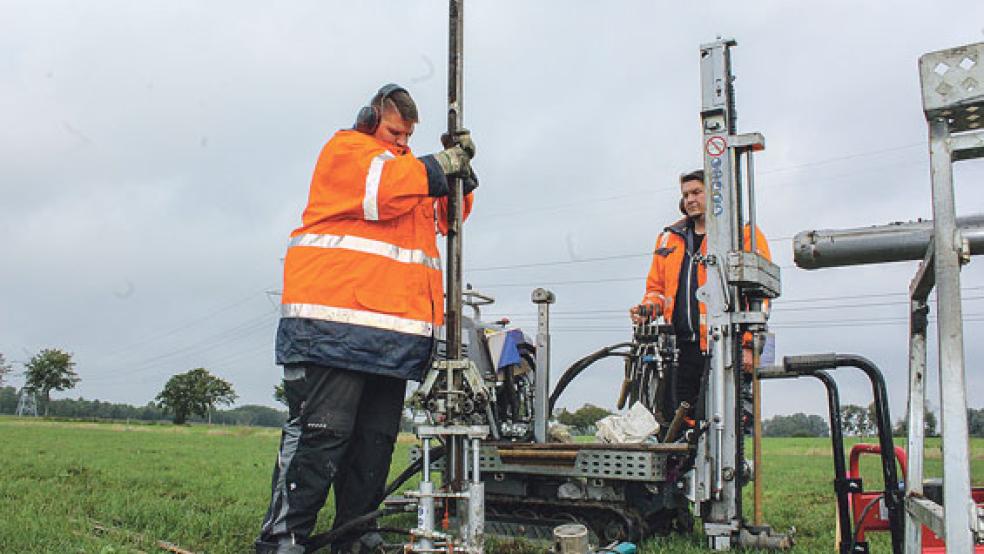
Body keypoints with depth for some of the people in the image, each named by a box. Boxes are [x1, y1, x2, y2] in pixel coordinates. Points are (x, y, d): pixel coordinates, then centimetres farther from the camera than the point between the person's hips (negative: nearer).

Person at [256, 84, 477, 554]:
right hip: (336, 322, -8)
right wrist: (438, 166, -2)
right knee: (322, 432, -12)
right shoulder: (346, 149, 5)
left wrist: (460, 172, 9)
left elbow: (448, 216, 26)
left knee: (376, 440, 7)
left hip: (395, 331, 8)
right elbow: (383, 189, -14)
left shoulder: (411, 167, 30)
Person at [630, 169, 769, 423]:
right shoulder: (669, 237, 21)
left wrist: (749, 344, -11)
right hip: (680, 347, 5)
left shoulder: (744, 234, 5)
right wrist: (648, 308, 6)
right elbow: (657, 287, 28)